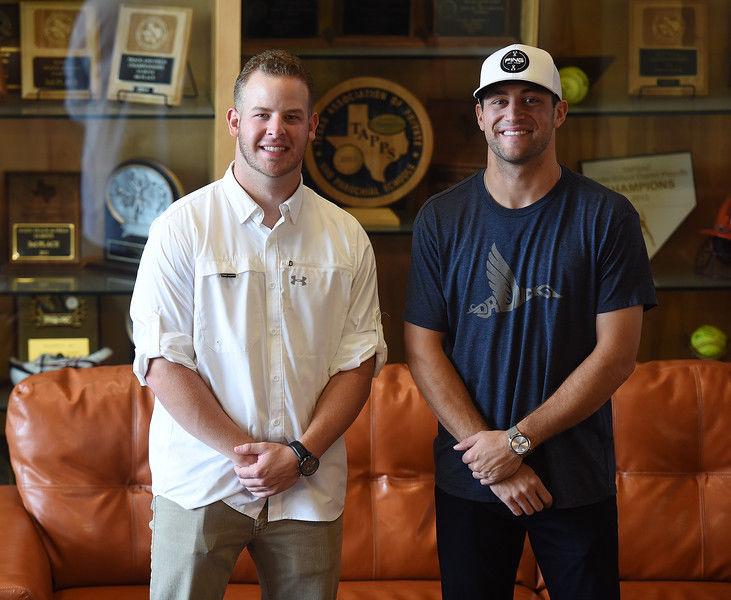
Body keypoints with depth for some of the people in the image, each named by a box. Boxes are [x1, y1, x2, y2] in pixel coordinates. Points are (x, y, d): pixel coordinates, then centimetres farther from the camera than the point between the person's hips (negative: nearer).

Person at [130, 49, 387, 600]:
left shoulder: (347, 238, 5)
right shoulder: (182, 228, -4)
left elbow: (359, 360, 3)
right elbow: (161, 363, -8)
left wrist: (300, 455, -10)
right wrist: (242, 452, -14)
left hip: (310, 488, 2)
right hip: (200, 485, -2)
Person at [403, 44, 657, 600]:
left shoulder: (607, 216, -4)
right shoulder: (442, 218, 1)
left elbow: (617, 353, -9)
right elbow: (423, 350, -3)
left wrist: (517, 440, -14)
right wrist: (491, 456, -12)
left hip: (578, 482, -1)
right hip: (469, 478, 1)